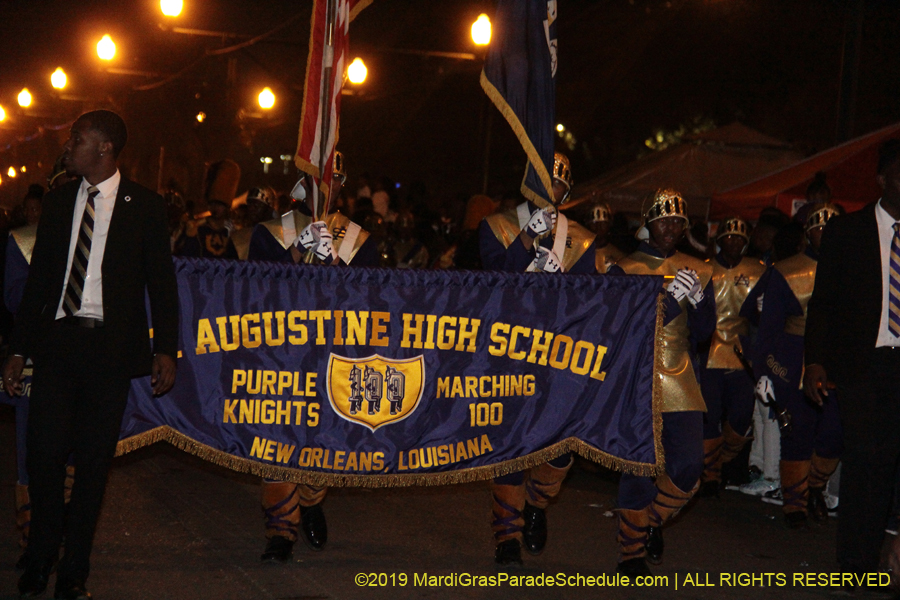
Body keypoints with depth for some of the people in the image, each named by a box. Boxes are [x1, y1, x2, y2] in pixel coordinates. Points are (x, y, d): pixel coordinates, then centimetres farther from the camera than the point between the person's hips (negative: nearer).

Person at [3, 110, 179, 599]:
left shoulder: (144, 207, 1)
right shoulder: (58, 202, 10)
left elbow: (162, 283, 3)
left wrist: (165, 350, -5)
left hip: (111, 346, -2)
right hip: (57, 341, 2)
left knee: (94, 459, 2)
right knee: (44, 453, -5)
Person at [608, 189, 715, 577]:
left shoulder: (698, 272, 13)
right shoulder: (624, 270, 2)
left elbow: (704, 332, 10)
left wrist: (698, 299, -10)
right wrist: (669, 299, -20)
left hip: (680, 381, 4)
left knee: (688, 466, -3)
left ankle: (652, 522, 26)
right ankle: (631, 552, 7)